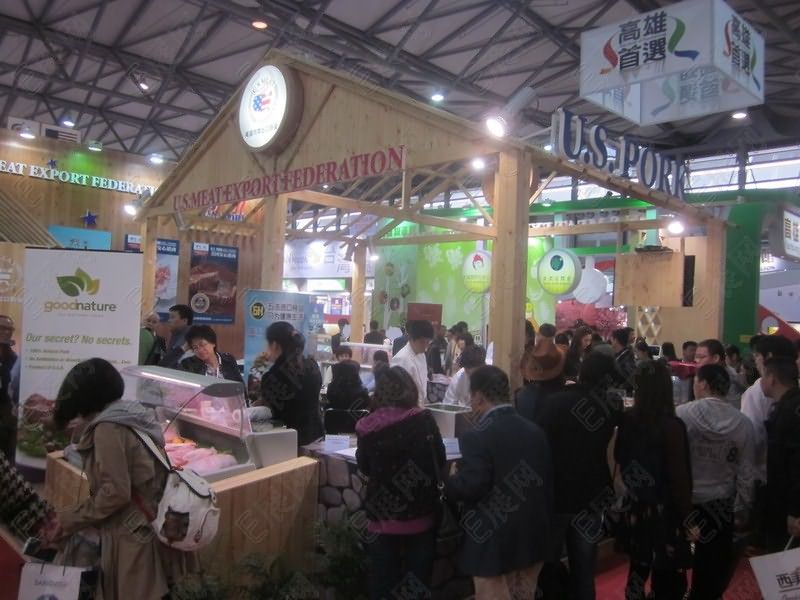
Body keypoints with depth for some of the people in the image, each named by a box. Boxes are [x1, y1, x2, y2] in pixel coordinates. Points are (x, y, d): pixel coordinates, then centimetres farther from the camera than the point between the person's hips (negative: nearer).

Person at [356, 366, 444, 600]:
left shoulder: (367, 427, -9)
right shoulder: (424, 421, -11)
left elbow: (364, 468, 6)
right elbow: (440, 462, 0)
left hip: (382, 516, 1)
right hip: (419, 515, -1)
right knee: (418, 580, 16)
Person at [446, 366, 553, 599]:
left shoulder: (478, 437, -19)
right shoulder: (536, 431, 3)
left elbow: (470, 486, -26)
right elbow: (547, 480, 7)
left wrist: (447, 485, -5)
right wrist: (544, 528, 16)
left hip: (494, 543, -7)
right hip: (533, 538, 7)